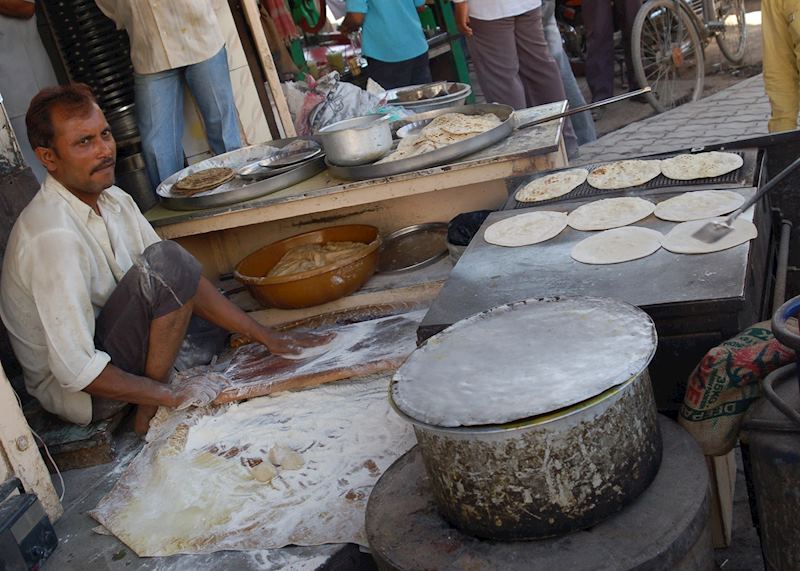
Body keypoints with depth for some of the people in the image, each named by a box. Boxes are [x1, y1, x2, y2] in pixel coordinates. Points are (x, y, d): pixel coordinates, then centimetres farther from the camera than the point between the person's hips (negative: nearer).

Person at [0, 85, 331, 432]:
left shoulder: (112, 199, 0)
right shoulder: (53, 236, -28)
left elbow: (190, 284, 2)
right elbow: (77, 371, -28)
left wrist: (267, 337, -3)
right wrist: (173, 396, -19)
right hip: (72, 391, -8)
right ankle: (149, 414, -14)